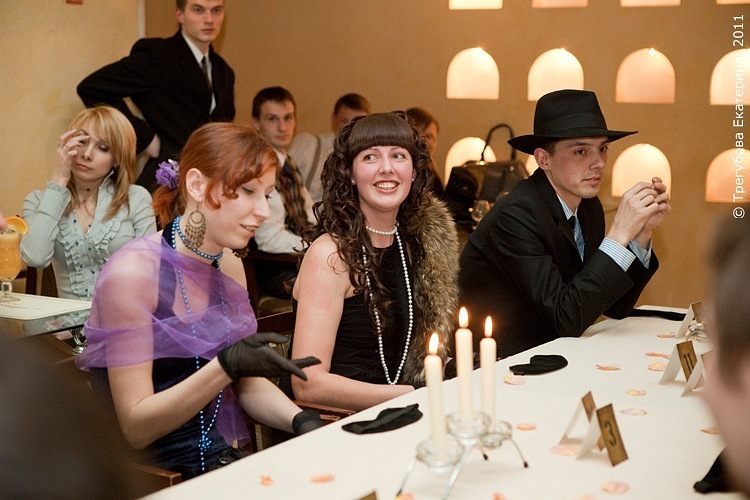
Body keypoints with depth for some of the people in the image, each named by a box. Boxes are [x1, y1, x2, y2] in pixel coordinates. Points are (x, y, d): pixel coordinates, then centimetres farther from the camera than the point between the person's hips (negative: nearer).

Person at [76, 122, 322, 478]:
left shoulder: (230, 266, 6)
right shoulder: (133, 272, -16)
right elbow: (134, 427, -17)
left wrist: (301, 421, -7)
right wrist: (227, 366, -29)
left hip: (220, 461, 6)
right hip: (149, 473, -6)